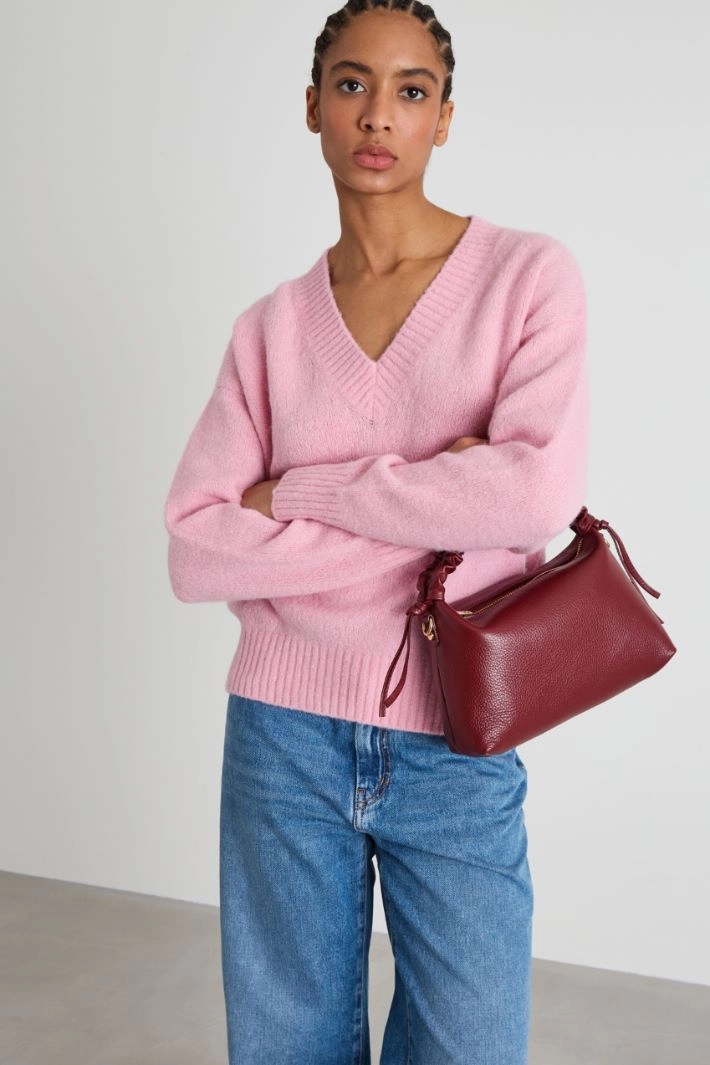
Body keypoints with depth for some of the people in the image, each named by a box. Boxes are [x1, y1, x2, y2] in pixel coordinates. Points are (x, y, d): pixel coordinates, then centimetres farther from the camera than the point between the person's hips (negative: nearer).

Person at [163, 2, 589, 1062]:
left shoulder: (530, 274, -3)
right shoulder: (273, 324, 3)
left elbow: (540, 493, -19)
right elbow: (196, 551, -6)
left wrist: (302, 490, -11)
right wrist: (419, 544, -16)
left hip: (457, 750, -2)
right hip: (284, 737, 2)